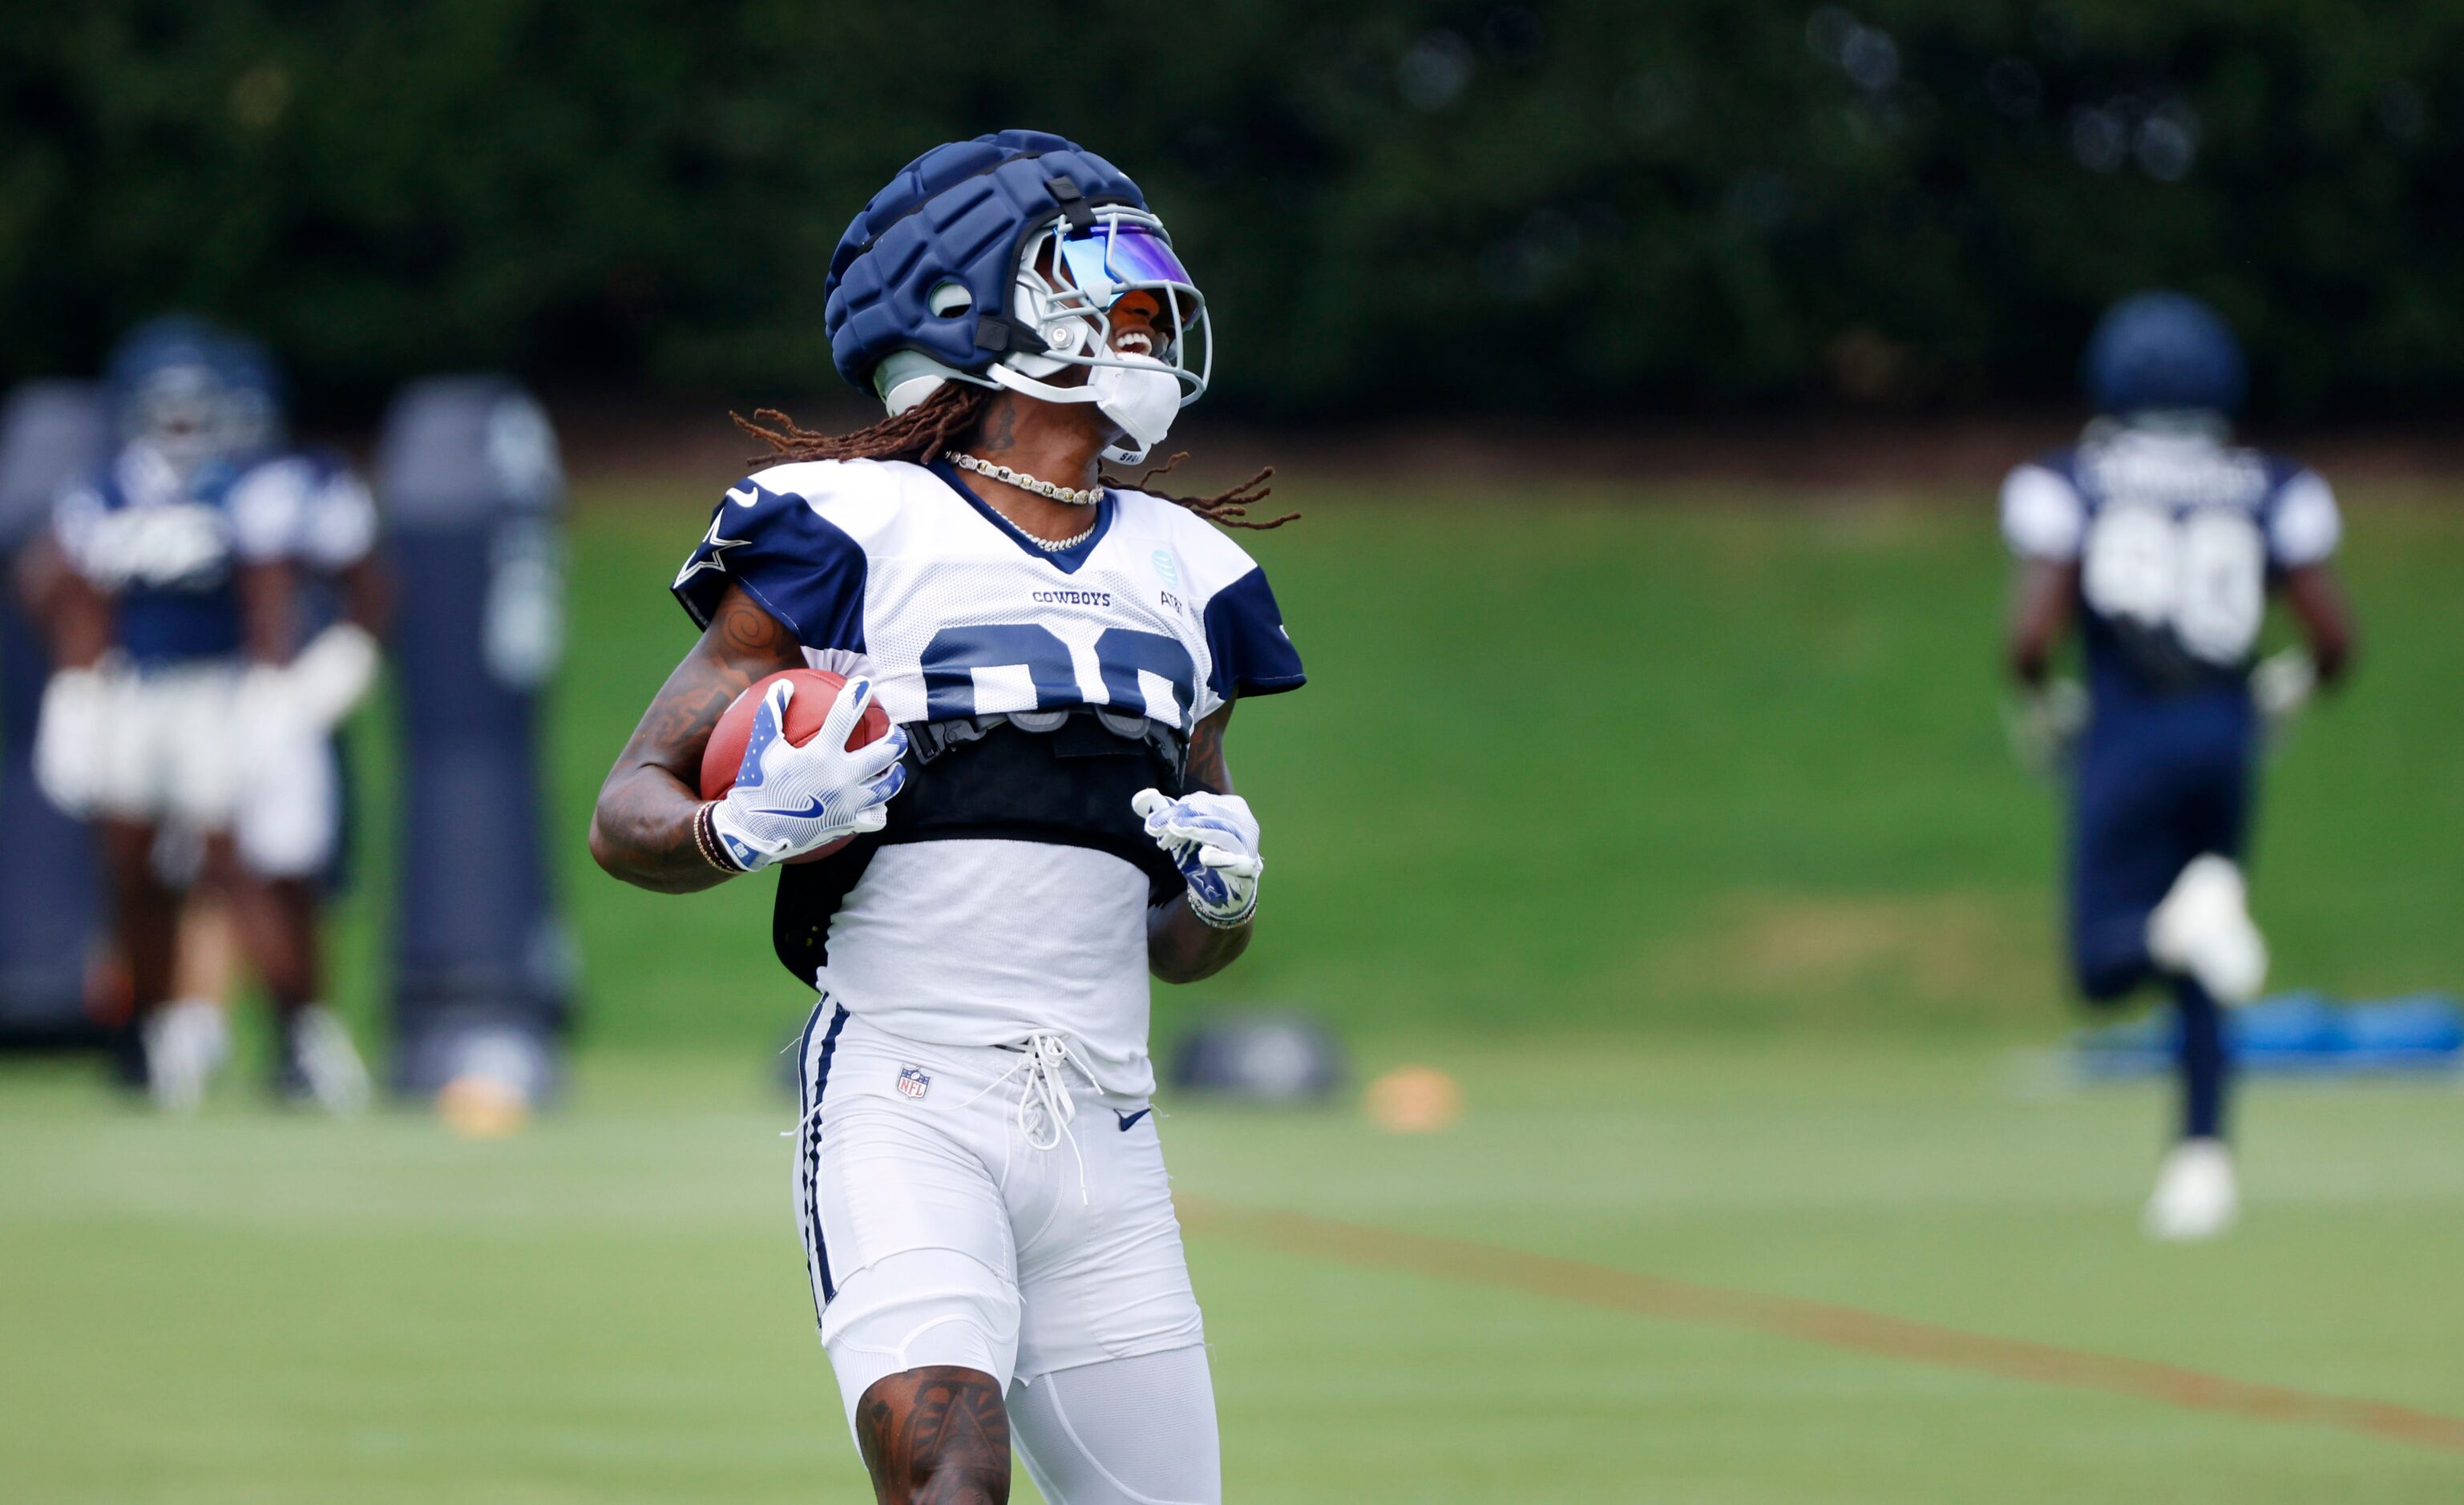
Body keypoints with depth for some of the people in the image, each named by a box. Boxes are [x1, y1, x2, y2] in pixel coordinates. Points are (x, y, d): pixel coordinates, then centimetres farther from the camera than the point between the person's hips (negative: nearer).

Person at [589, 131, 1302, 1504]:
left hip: (1101, 1122, 6)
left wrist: (1222, 893, 3)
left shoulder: (1183, 575, 18)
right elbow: (630, 815, 1)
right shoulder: (852, 530, 0)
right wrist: (749, 832, -20)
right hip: (908, 1098, -6)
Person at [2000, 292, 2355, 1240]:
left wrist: (2033, 681, 11)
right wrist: (2297, 685, 21)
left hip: (2127, 738, -3)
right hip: (2228, 735, 3)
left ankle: (2188, 921, -29)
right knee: (2197, 980, 19)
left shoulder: (2068, 490, -1)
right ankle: (2202, 1153, 6)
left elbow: (2033, 636, -11)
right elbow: (2334, 639, 0)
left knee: (2107, 963, 4)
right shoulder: (2271, 496, 4)